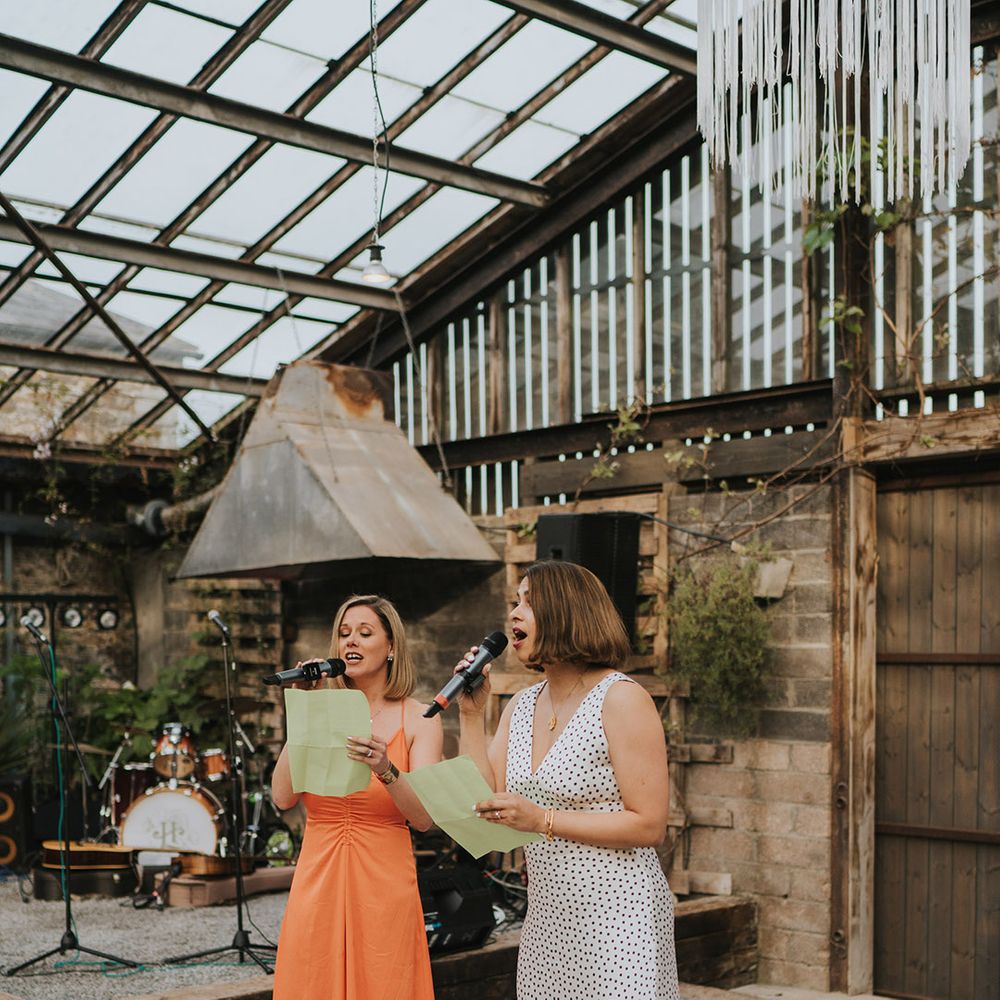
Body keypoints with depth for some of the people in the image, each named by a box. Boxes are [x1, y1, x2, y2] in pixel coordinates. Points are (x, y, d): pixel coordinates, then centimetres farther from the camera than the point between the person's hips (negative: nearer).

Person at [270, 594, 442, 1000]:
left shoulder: (418, 718, 0)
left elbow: (424, 817, -11)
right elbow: (283, 797, -6)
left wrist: (386, 770, -28)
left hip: (385, 886, -2)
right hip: (317, 880, 2)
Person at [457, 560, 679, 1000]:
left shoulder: (621, 699, -12)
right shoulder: (520, 708, 9)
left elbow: (649, 825, -15)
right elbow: (484, 801, 3)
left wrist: (543, 820, -20)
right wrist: (471, 712, 0)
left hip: (617, 913, -6)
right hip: (546, 915, 6)